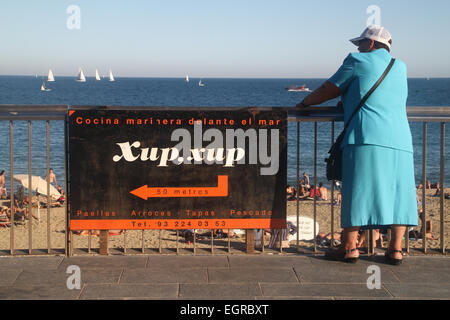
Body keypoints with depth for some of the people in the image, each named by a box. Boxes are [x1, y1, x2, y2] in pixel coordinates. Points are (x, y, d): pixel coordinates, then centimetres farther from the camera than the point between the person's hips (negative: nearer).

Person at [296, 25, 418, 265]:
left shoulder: (357, 62, 6)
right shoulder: (400, 68, 21)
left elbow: (327, 92, 9)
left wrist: (304, 102, 24)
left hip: (366, 138, -5)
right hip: (399, 139, 5)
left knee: (357, 191, -3)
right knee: (398, 193, 6)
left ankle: (349, 247, 0)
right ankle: (396, 249, 5)